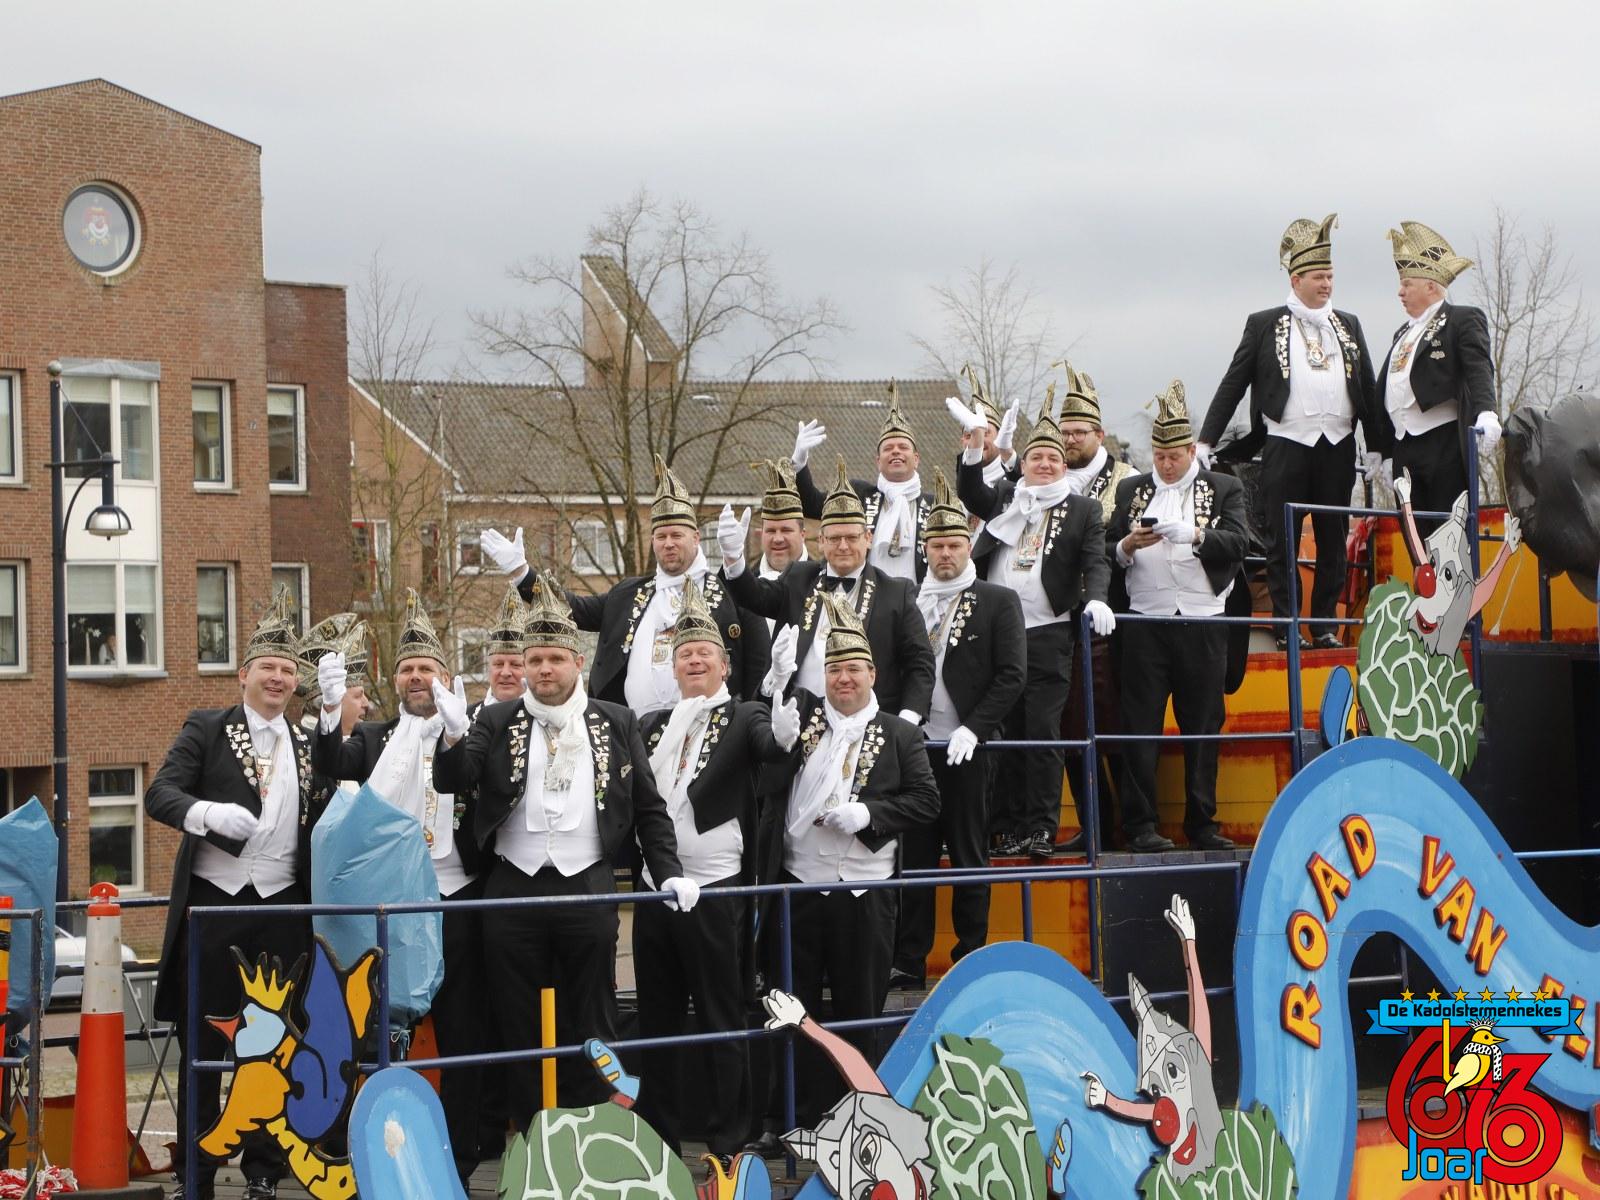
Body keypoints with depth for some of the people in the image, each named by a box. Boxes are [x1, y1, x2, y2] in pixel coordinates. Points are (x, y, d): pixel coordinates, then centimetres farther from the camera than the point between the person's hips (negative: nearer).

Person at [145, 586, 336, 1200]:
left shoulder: (310, 745, 14)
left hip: (282, 909, 3)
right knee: (202, 1041, 3)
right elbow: (160, 793, -7)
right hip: (212, 905, -2)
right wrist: (208, 813, -26)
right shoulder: (206, 728, 4)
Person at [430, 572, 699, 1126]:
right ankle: (528, 1138, 15)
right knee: (518, 1024, 6)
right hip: (514, 892, 1)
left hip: (588, 891, 0)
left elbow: (649, 808, 8)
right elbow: (451, 783, -5)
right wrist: (454, 734, -24)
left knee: (590, 1021, 5)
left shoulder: (615, 724, 7)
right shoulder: (497, 723, 6)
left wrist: (669, 873, -2)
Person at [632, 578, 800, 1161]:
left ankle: (729, 1143, 9)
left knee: (721, 1023, 1)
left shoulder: (744, 719, -2)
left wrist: (784, 734, -44)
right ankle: (658, 1138, 21)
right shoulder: (652, 726, 13)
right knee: (658, 1020, 12)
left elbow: (771, 744, -23)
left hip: (715, 891, -5)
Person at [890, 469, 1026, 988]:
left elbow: (1012, 674, -4)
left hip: (965, 749, -3)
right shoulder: (905, 601, 10)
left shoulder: (999, 602, 2)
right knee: (913, 857, 4)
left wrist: (973, 729, -12)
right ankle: (909, 961, 9)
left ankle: (969, 959, 10)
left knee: (969, 857, 3)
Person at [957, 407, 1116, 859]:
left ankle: (1043, 827, -4)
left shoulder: (1082, 510, 10)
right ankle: (1018, 824, 9)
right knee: (1009, 731, 4)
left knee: (1043, 732, -7)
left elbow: (1096, 563, 1)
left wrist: (1095, 599, -18)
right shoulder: (1004, 497, 16)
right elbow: (971, 496, -2)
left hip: (1048, 632, -2)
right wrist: (973, 453, -18)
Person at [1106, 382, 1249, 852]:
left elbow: (1238, 544, -5)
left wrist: (1195, 535, -20)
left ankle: (1202, 823, 10)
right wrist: (1128, 545, -11)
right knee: (1141, 725, -3)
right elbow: (1108, 551, 10)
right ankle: (1140, 825, 0)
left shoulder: (1224, 489, 10)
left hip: (1202, 624, 0)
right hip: (1146, 624, 1)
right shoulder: (1131, 490, 14)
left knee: (1203, 726, 3)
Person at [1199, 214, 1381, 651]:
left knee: (1333, 541, 5)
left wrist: (1376, 447, 9)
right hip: (1286, 446, -3)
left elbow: (1368, 388, 15)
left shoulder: (1349, 326, 14)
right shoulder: (1264, 325, 4)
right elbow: (1232, 384, 4)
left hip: (1338, 446, 3)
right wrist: (1206, 441, -2)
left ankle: (1325, 625, 12)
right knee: (1282, 542, -2)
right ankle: (1286, 627, 4)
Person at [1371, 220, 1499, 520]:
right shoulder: (1404, 332, 22)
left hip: (1445, 448, -7)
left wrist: (1487, 413, -34)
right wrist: (1385, 451, 20)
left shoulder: (1464, 320, -1)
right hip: (1405, 451, 7)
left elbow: (1479, 371, -16)